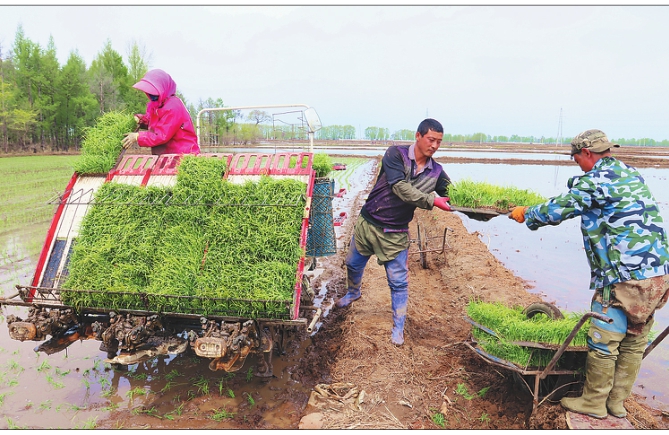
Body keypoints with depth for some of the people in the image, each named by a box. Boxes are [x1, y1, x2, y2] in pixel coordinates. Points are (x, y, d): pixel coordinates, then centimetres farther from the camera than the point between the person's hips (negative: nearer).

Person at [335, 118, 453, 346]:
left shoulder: (436, 172, -3)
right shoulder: (395, 154, -15)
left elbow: (444, 199, 1)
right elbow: (400, 187, -27)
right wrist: (431, 201, -32)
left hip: (395, 234, 1)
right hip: (367, 223, 0)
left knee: (399, 282, 2)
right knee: (353, 264, 20)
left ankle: (398, 328, 19)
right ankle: (353, 293, 52)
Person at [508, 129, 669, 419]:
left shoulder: (596, 180, -11)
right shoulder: (631, 174, 17)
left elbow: (558, 209, -8)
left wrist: (526, 214, 9)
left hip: (625, 278, -9)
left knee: (603, 341, 4)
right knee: (634, 341, 16)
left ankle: (593, 403, 19)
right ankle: (617, 401, 30)